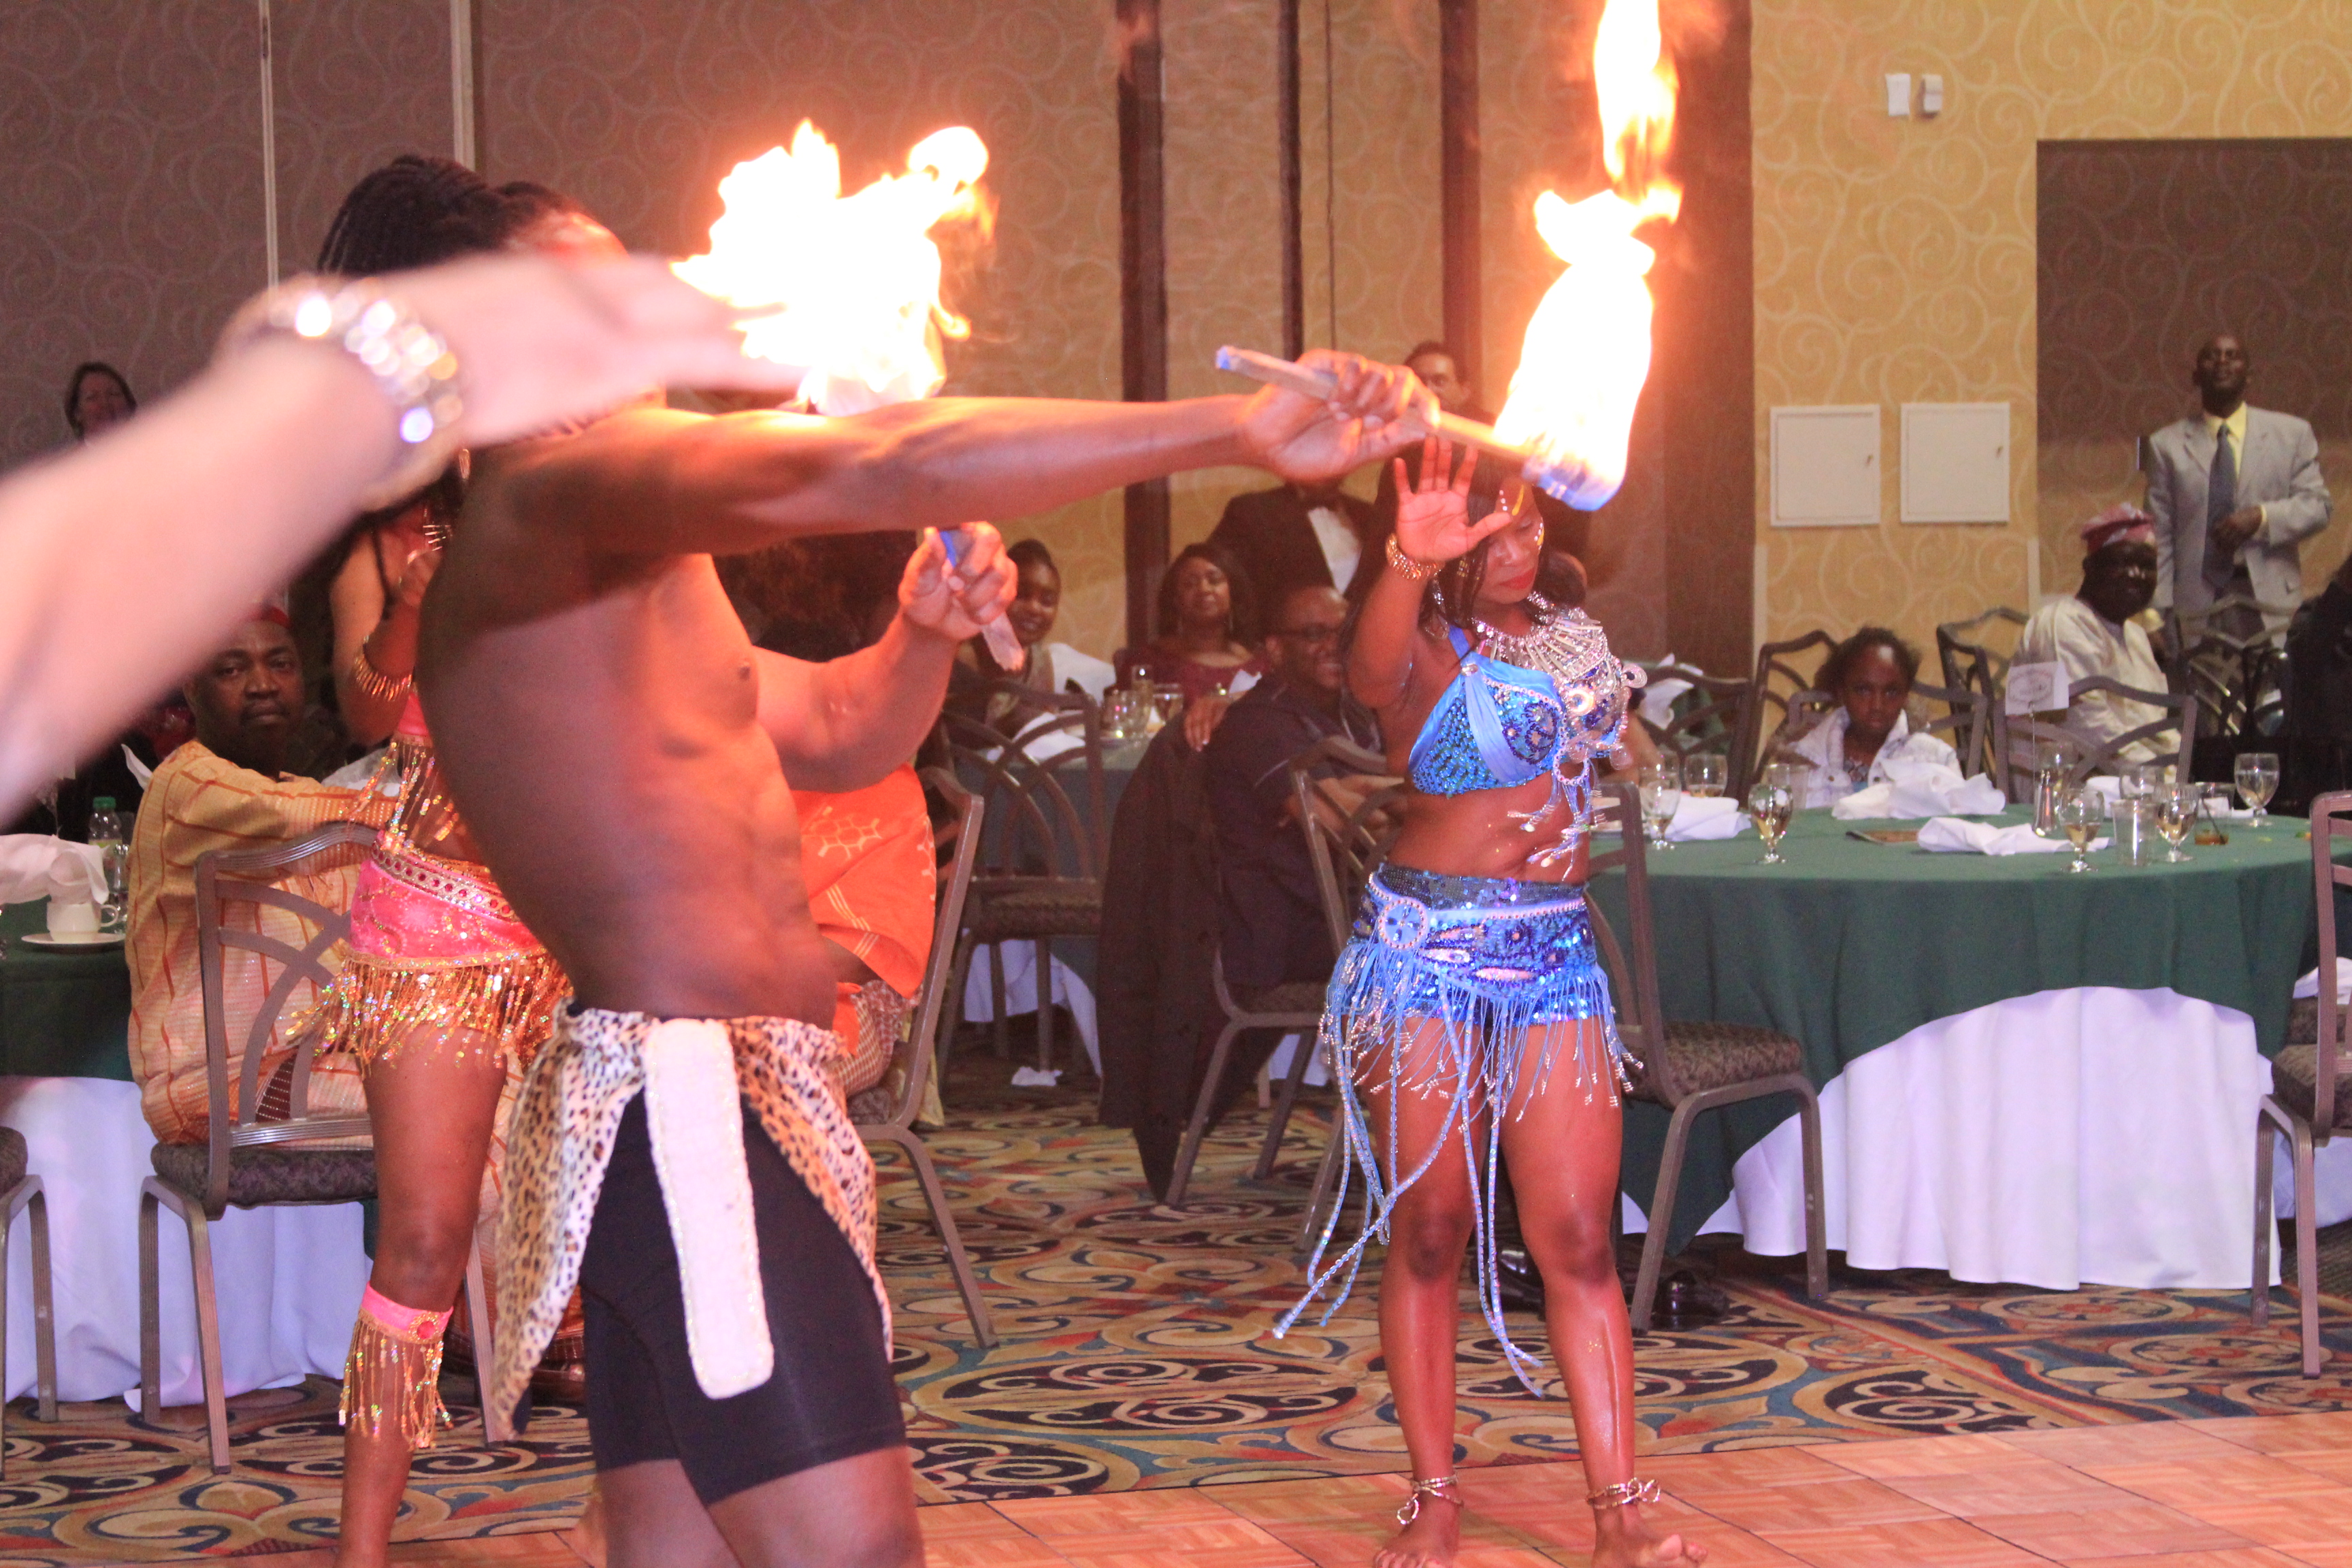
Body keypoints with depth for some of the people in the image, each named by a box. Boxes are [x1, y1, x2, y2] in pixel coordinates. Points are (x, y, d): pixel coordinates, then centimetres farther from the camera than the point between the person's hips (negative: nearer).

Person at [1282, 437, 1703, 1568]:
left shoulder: (1570, 637, 13)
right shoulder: (1428, 649, -6)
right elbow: (1373, 671, -35)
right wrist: (1411, 561, -51)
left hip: (1555, 954, 5)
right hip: (1426, 954, -5)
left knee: (1579, 1239, 0)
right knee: (1428, 1233, 1)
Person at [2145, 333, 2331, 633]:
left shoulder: (2293, 433, 13)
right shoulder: (2167, 444, 10)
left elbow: (2317, 506, 8)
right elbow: (2160, 538, 6)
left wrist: (2261, 518, -11)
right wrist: (2159, 617, -3)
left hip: (2270, 602, 1)